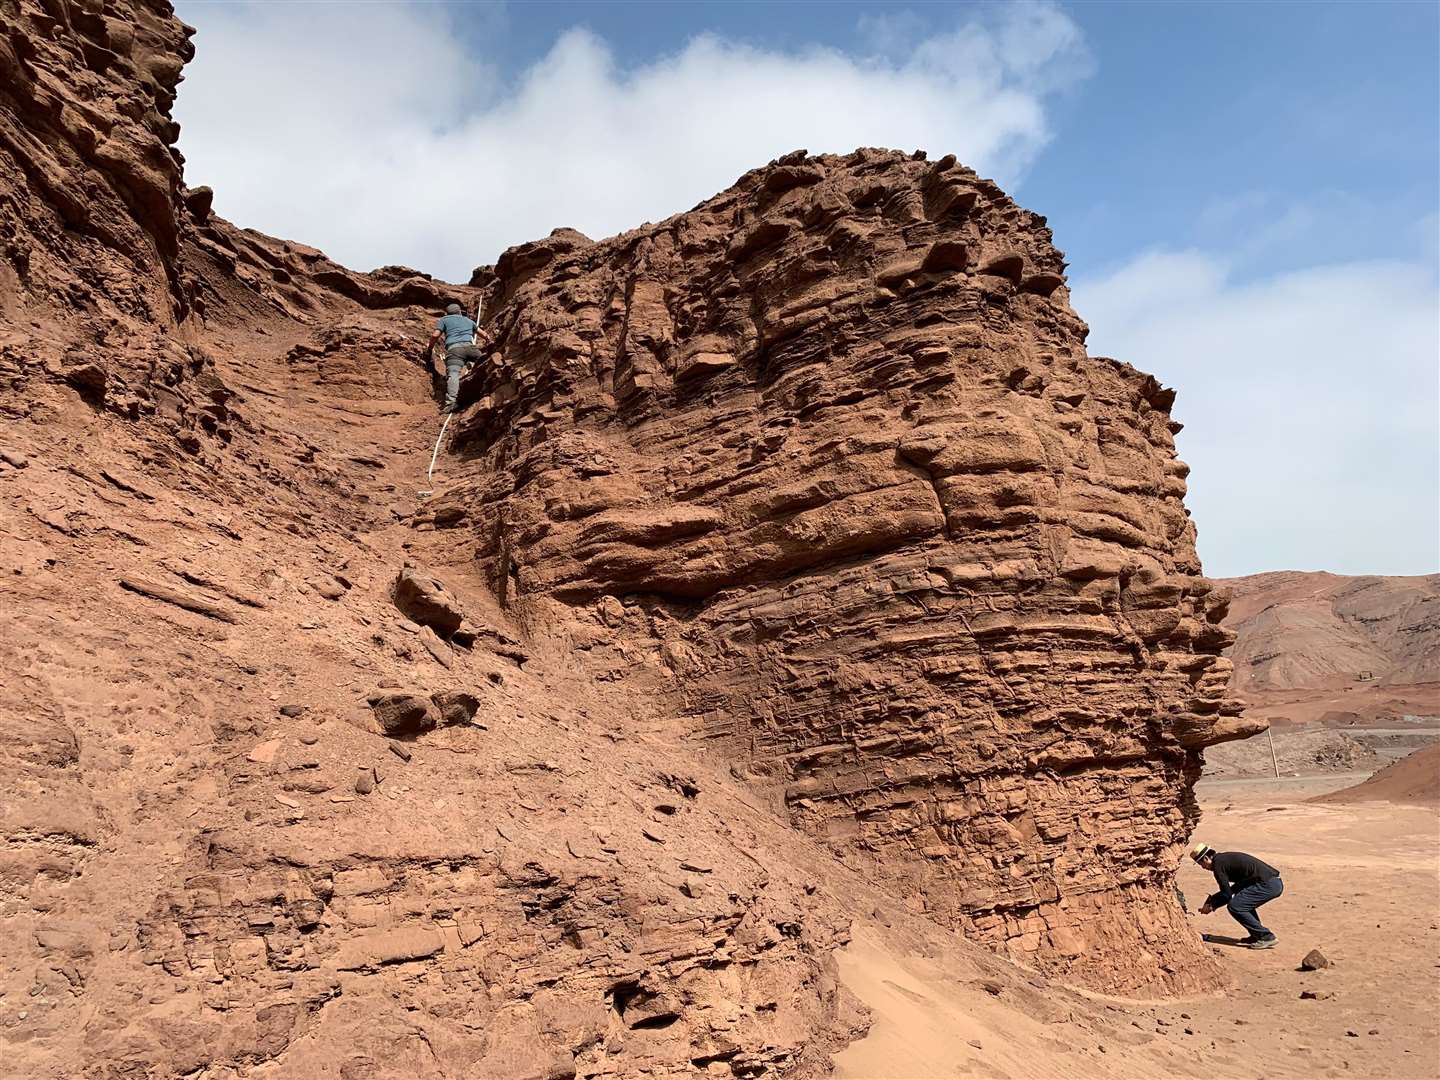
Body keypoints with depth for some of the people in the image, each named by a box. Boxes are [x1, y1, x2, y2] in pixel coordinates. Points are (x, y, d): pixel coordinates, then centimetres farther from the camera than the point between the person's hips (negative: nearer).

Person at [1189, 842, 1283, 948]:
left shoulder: (1218, 864, -7)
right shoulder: (1225, 858, 22)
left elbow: (1227, 894, -5)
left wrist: (1211, 906, 8)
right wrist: (1212, 900, 29)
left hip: (1268, 885, -10)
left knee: (1234, 907, -7)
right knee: (1243, 902, 27)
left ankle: (1267, 937, -3)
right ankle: (1256, 936, 25)